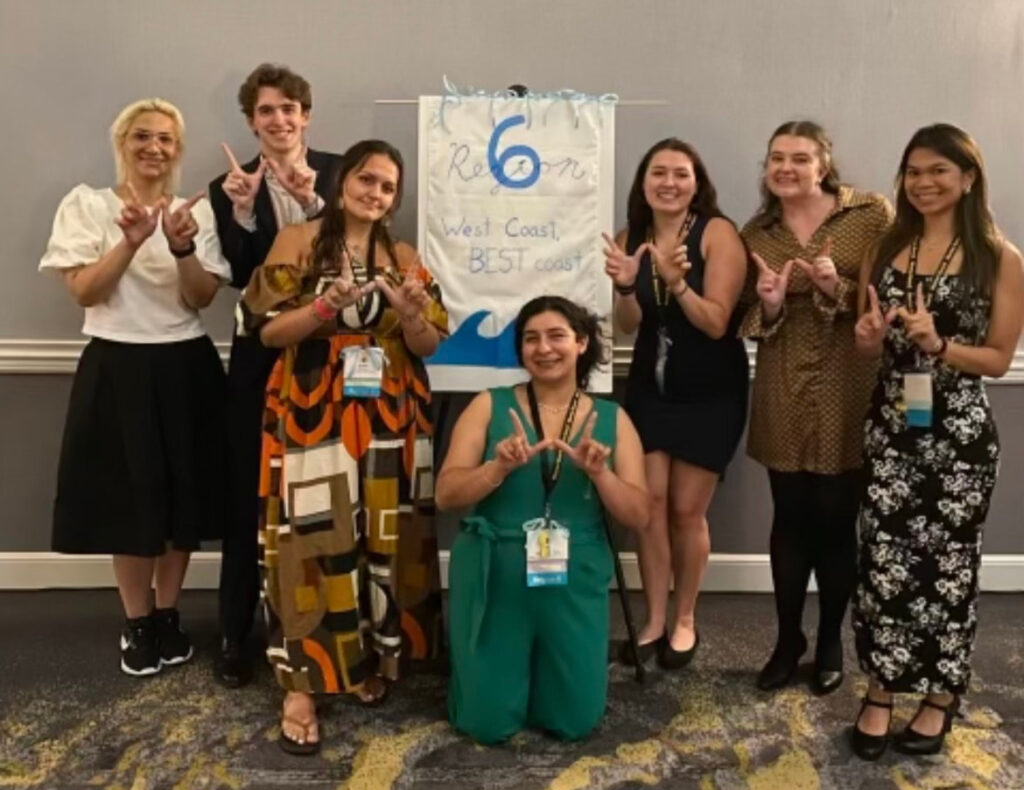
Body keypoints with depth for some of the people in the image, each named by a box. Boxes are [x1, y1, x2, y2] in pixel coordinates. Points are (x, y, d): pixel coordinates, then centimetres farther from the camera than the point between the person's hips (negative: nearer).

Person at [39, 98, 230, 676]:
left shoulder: (198, 210, 5)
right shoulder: (87, 205, 0)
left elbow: (202, 299, -3)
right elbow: (84, 291, -9)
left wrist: (181, 248, -21)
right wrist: (132, 240, -22)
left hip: (186, 368, 2)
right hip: (117, 370, -2)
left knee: (184, 495, 8)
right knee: (130, 496, 4)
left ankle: (168, 614, 26)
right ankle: (137, 623, 21)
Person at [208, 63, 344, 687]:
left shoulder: (338, 171, 4)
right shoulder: (231, 186, 5)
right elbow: (239, 276, -5)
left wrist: (313, 201, -19)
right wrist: (242, 209, -17)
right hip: (261, 358, 1)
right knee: (249, 492, 5)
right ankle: (236, 632, 17)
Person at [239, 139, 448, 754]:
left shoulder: (404, 257, 9)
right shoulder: (298, 242, 1)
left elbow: (429, 346, 6)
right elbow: (267, 330, -5)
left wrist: (409, 312, -14)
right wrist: (326, 307, -20)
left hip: (390, 421, 4)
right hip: (312, 419, -3)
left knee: (386, 537, 6)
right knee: (314, 541, -7)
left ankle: (376, 657, 24)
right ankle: (302, 681, 3)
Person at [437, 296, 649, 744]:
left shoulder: (612, 419, 1)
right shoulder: (489, 406, -3)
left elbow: (638, 518, -3)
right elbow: (446, 495, -9)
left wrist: (599, 472, -21)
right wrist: (500, 467, -26)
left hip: (575, 584, 1)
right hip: (493, 579, -1)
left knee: (574, 722, 6)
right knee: (487, 724, 3)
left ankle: (543, 669, 38)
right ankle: (509, 669, 36)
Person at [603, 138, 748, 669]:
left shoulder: (718, 233, -14)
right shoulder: (632, 237, -1)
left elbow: (715, 323, -19)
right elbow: (628, 325, -6)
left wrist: (677, 281, -35)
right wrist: (625, 286, -27)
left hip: (711, 395, -3)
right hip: (649, 389, 4)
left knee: (687, 509, 2)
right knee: (649, 500, -1)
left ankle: (685, 621, 21)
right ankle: (654, 620, 13)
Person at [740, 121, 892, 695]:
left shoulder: (871, 214, -4)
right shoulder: (756, 232, 6)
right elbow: (751, 324, 9)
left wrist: (838, 289, -22)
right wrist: (769, 305, -13)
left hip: (849, 391, -2)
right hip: (783, 395, 3)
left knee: (836, 520, 5)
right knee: (790, 519, 9)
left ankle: (831, 642, 25)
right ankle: (788, 640, 25)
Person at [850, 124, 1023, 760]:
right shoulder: (886, 249, 9)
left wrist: (939, 345, -20)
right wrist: (871, 337, -8)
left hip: (960, 429, -3)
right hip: (891, 423, 3)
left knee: (948, 560, 6)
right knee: (884, 557, 2)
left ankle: (941, 696, 23)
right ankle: (881, 691, 16)